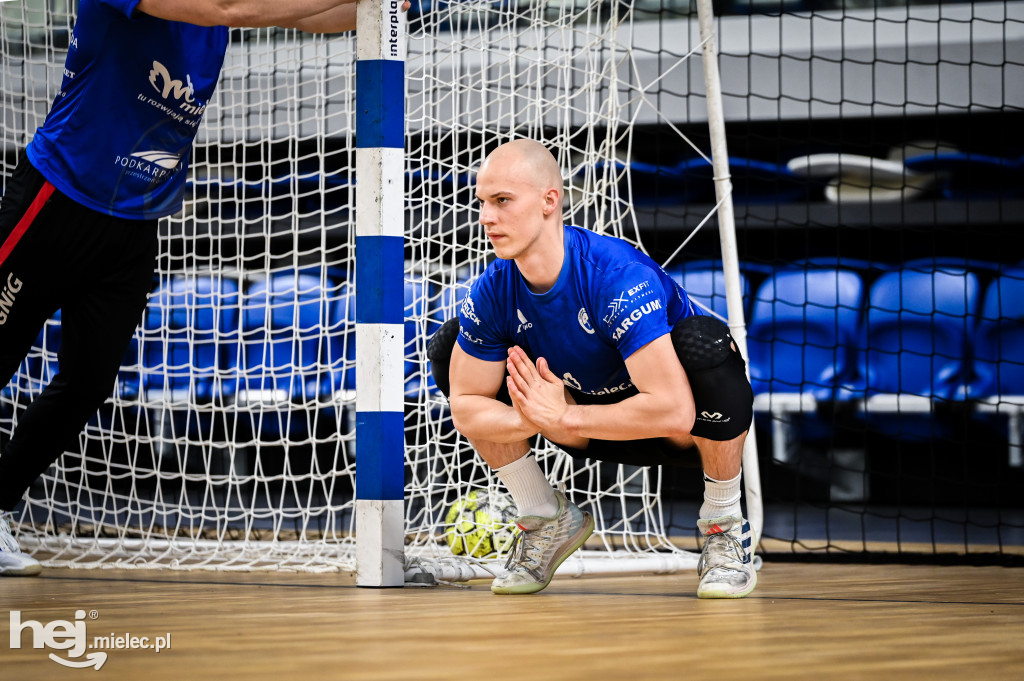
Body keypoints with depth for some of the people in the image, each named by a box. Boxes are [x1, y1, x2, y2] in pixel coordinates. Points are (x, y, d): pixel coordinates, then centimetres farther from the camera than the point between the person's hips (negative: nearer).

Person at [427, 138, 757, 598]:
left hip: (688, 432, -5)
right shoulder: (493, 292, -16)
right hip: (595, 423, 5)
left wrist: (563, 417, -34)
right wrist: (536, 420, -30)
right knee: (449, 347, -8)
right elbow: (466, 407, -10)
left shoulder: (617, 276, -34)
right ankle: (548, 520, 7)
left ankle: (724, 528, -15)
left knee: (705, 342, -39)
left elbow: (673, 413, -41)